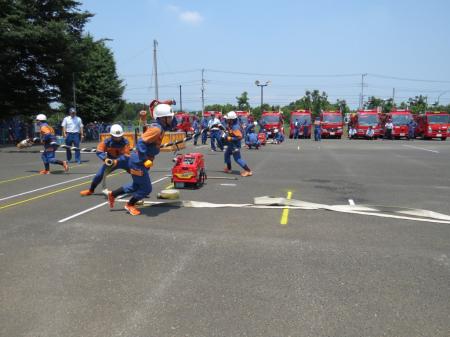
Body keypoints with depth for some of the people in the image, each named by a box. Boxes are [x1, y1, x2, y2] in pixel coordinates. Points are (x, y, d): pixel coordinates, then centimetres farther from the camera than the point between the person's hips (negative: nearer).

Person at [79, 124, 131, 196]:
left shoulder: (125, 142, -22)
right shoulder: (107, 141, -18)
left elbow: (126, 155, -28)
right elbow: (99, 151, -23)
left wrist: (117, 161, -44)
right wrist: (105, 159, -42)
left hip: (123, 161, -1)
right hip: (111, 161, 2)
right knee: (99, 175, -7)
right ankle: (90, 190, 16)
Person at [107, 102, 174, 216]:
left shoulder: (159, 127, 5)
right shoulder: (156, 129, -22)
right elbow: (141, 142, -29)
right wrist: (145, 160, -27)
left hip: (140, 160, 10)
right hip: (139, 161, -10)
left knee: (136, 185, 24)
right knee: (146, 188, 2)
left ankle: (113, 194, 37)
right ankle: (130, 205, 24)